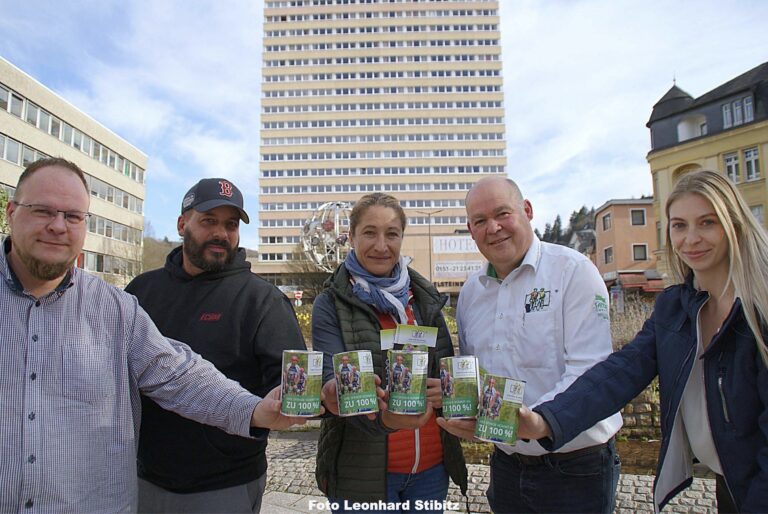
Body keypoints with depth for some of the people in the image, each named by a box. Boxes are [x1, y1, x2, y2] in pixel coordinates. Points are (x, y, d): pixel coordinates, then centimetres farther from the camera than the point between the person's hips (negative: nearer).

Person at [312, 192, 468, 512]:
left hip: (431, 466, 4)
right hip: (362, 471, -3)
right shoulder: (331, 303, -8)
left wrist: (447, 389, -12)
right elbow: (332, 379, -19)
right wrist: (380, 415, -39)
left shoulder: (425, 298, 4)